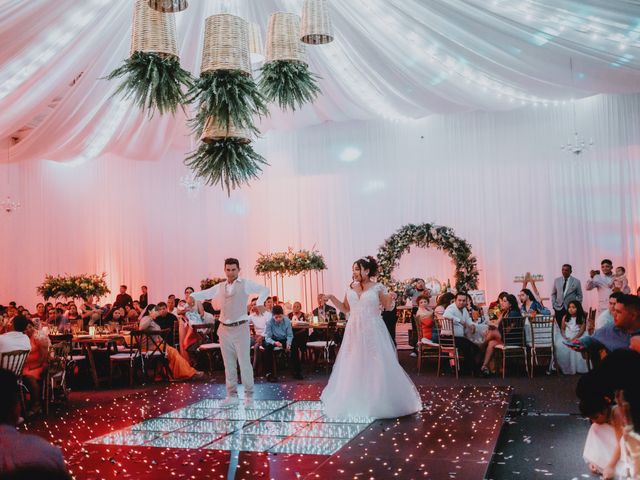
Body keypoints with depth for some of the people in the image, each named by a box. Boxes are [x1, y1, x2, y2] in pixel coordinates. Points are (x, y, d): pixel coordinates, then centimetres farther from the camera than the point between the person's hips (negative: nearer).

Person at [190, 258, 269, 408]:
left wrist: (260, 303, -20)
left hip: (240, 328, -4)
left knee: (244, 363, -5)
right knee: (229, 364, 10)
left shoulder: (245, 284, 0)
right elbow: (205, 293, 17)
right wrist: (192, 296, 0)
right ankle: (232, 395, 18)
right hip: (224, 329, 5)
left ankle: (249, 396, 1)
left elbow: (264, 290, -6)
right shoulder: (220, 287, 12)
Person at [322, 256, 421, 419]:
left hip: (373, 332, -4)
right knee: (353, 367, 7)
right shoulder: (350, 288, 6)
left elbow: (387, 307, 0)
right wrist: (332, 298, 5)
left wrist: (389, 298, -20)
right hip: (355, 332, 4)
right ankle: (355, 402, 18)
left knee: (376, 367, -2)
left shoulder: (377, 288, -5)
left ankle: (378, 401, 11)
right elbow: (345, 309, 14)